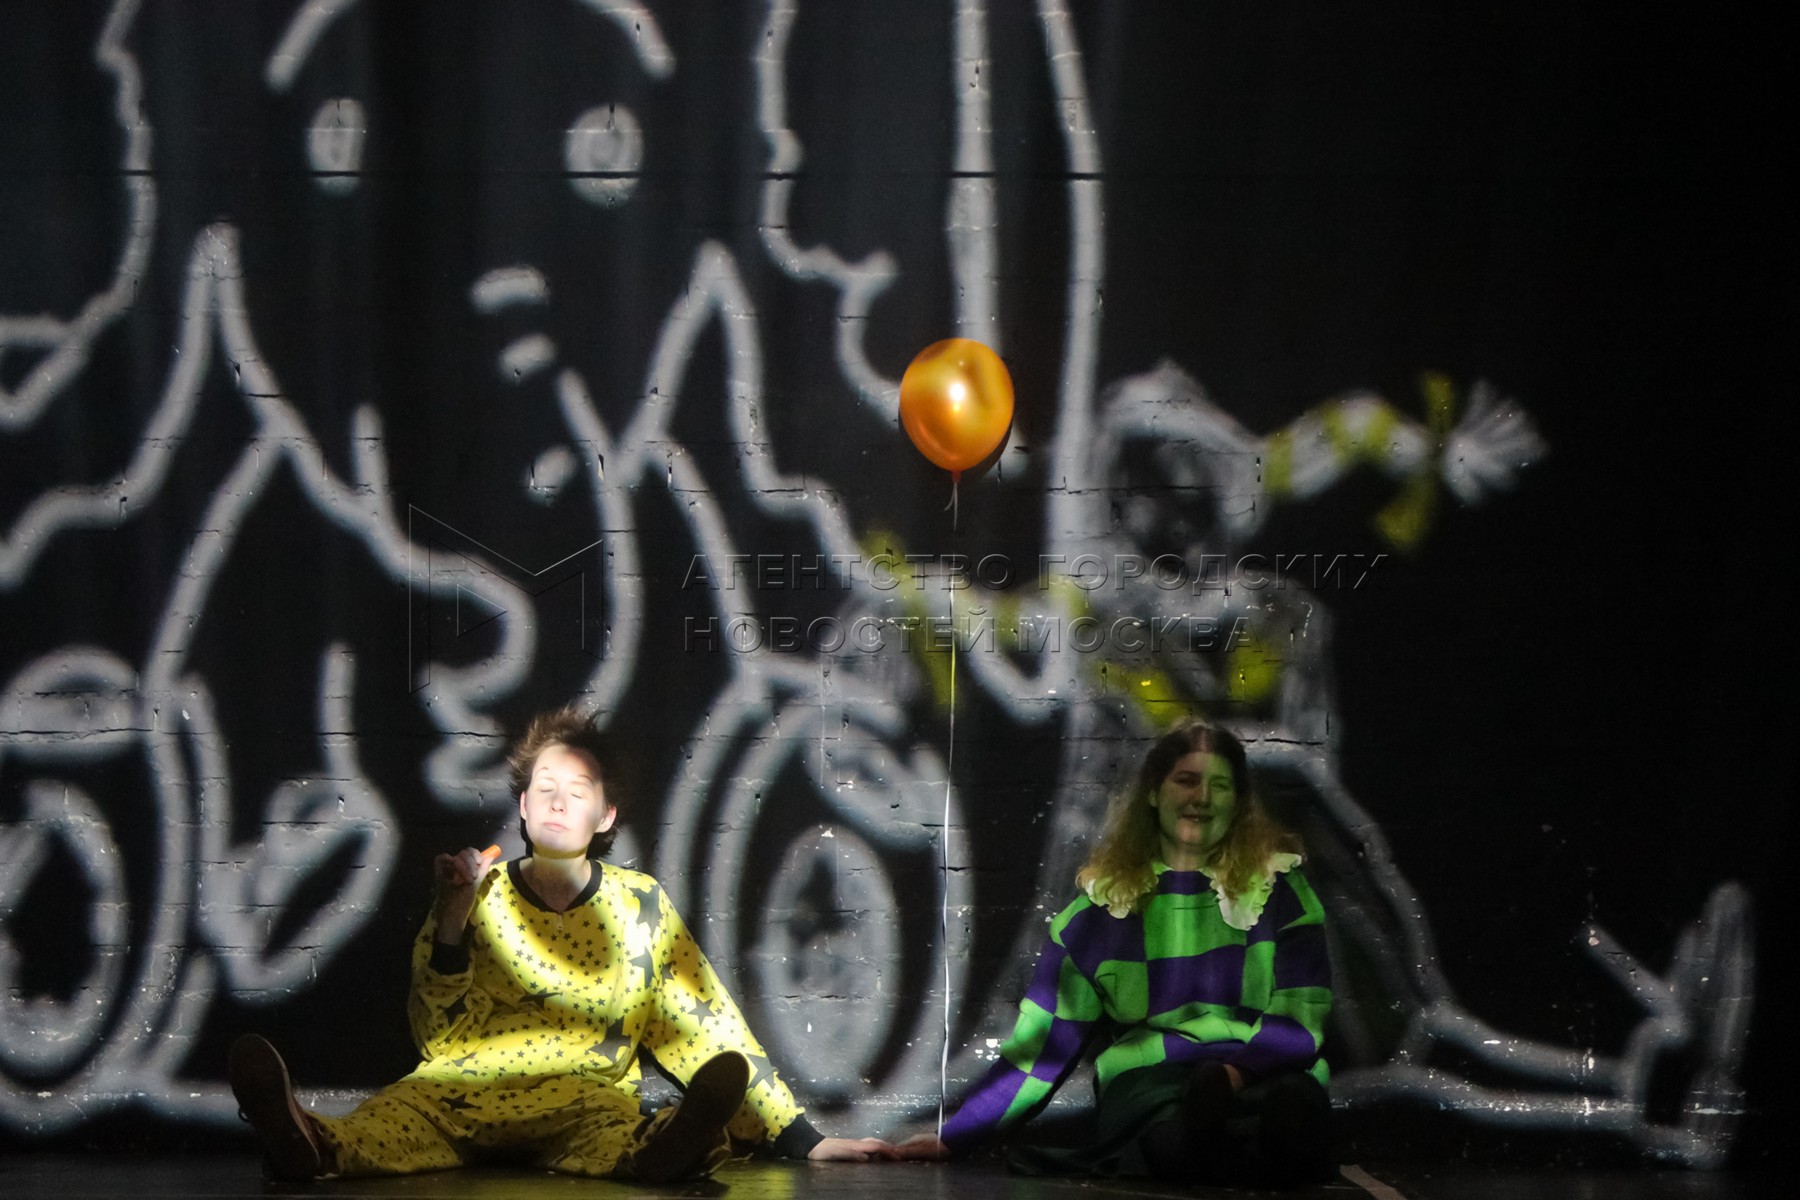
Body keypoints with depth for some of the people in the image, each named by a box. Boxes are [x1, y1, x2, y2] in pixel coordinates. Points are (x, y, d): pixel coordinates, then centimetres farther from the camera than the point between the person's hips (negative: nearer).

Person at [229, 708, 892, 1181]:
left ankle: (660, 1146, -71)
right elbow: (441, 1039, 6)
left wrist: (805, 1140, 7)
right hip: (465, 1088, 1)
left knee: (610, 1130, -39)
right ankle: (318, 1144, -66)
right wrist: (450, 922, -9)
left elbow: (708, 1026, 13)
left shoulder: (640, 904, 14)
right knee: (397, 1116, -35)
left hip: (585, 1096, 0)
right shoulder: (482, 893, 13)